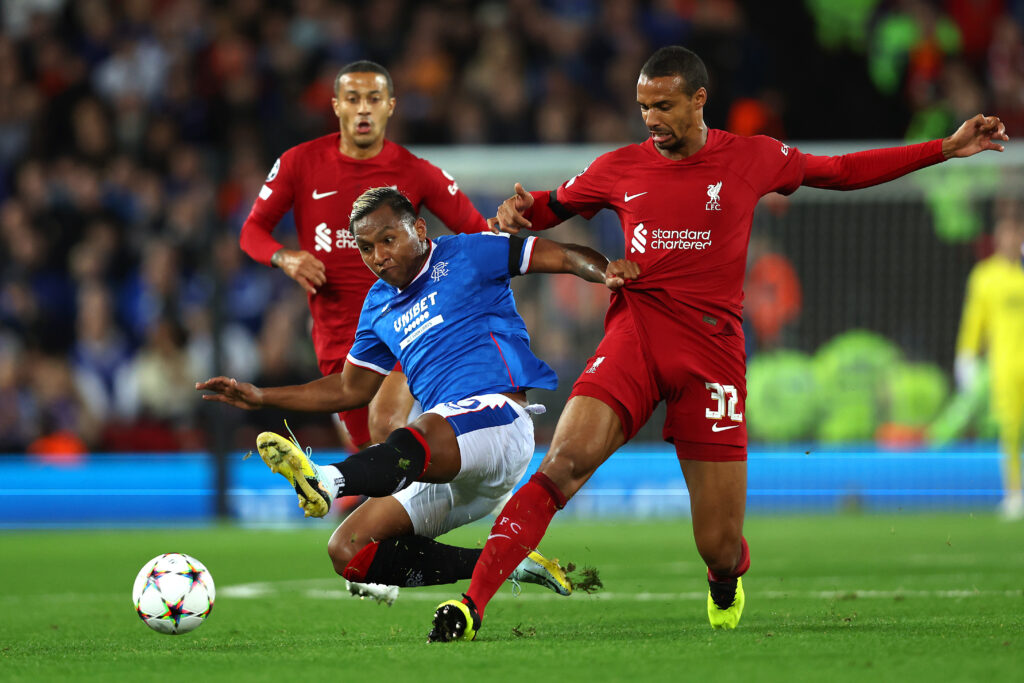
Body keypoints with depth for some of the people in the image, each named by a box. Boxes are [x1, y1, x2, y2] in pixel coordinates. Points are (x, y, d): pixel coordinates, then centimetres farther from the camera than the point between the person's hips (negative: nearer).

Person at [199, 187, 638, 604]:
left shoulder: (463, 256, 5)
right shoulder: (379, 307, 22)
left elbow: (563, 257, 2)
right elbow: (351, 389, 33)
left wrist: (605, 272, -20)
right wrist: (261, 398, 26)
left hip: (499, 418, -8)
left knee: (424, 433, -41)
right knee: (349, 552, -5)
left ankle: (327, 480, -69)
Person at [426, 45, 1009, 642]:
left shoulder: (752, 159, 7)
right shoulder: (621, 168, 9)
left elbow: (843, 171, 19)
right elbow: (551, 206, 25)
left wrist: (946, 148, 19)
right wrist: (518, 211, 1)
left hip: (713, 348, 0)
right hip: (636, 333, 0)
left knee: (721, 547, -1)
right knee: (566, 461, -26)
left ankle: (727, 578, 39)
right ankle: (472, 603, -27)